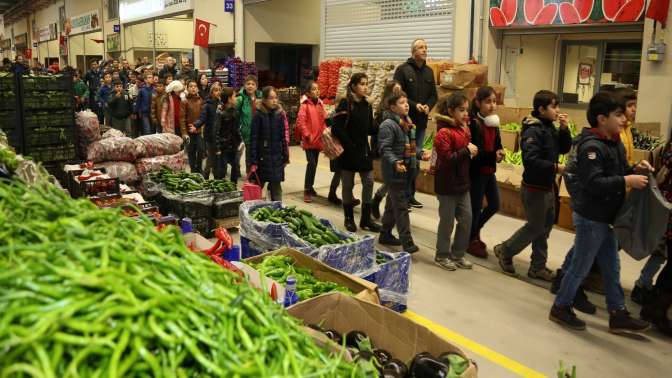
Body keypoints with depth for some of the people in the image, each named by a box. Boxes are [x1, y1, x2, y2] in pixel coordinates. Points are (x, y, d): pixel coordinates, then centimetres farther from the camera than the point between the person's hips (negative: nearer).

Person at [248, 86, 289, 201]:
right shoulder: (259, 115, -7)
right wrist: (253, 161, -12)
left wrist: (285, 157, 7)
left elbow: (283, 137, 8)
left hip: (277, 158, 3)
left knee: (276, 188, 8)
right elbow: (253, 139, -8)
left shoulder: (279, 114, 4)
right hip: (262, 157, -3)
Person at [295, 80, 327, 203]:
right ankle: (307, 191, -5)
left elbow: (325, 120, 14)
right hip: (309, 141, -6)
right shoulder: (305, 105, -9)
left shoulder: (320, 104, 10)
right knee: (311, 163, -12)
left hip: (318, 140, 6)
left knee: (314, 164, 14)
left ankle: (310, 186, 30)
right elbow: (300, 122, -15)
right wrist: (307, 135, -19)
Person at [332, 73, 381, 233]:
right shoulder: (345, 103, -9)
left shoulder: (367, 105, 9)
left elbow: (370, 129, 11)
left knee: (369, 182, 4)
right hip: (349, 151, -6)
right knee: (348, 185, 5)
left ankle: (366, 219, 14)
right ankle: (349, 219, 19)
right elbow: (336, 128, -15)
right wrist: (349, 145, -17)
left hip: (364, 149, 6)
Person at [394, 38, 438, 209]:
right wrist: (414, 105, -20)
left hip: (421, 121, 6)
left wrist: (428, 106, -7)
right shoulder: (403, 70, -6)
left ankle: (410, 195, 21)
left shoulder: (429, 72, 13)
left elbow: (433, 95, 14)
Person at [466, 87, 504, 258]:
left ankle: (474, 230, 36)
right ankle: (471, 240, 22)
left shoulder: (493, 123, 7)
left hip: (489, 170, 8)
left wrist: (500, 152, -10)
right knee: (476, 206, 4)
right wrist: (493, 156, -29)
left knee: (494, 205, 15)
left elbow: (497, 144, 12)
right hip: (476, 171, -8)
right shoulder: (473, 123, -18)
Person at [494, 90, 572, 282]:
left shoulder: (549, 128, 7)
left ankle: (538, 267, 25)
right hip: (534, 188, -9)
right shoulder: (533, 130, -20)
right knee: (535, 227, 2)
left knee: (545, 227, 14)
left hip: (548, 187, 9)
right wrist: (556, 168, -25)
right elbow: (531, 160, -28)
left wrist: (564, 129, -3)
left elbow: (564, 149, 11)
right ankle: (505, 251, 21)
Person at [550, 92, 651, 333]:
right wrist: (627, 181, -28)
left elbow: (618, 172, 16)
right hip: (590, 217, -10)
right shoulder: (592, 146, -21)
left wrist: (635, 170, -2)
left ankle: (618, 315, 27)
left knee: (611, 268, 16)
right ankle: (561, 308, 20)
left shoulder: (615, 143, 9)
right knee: (581, 267, 3)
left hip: (605, 217, 10)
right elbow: (593, 182, -30)